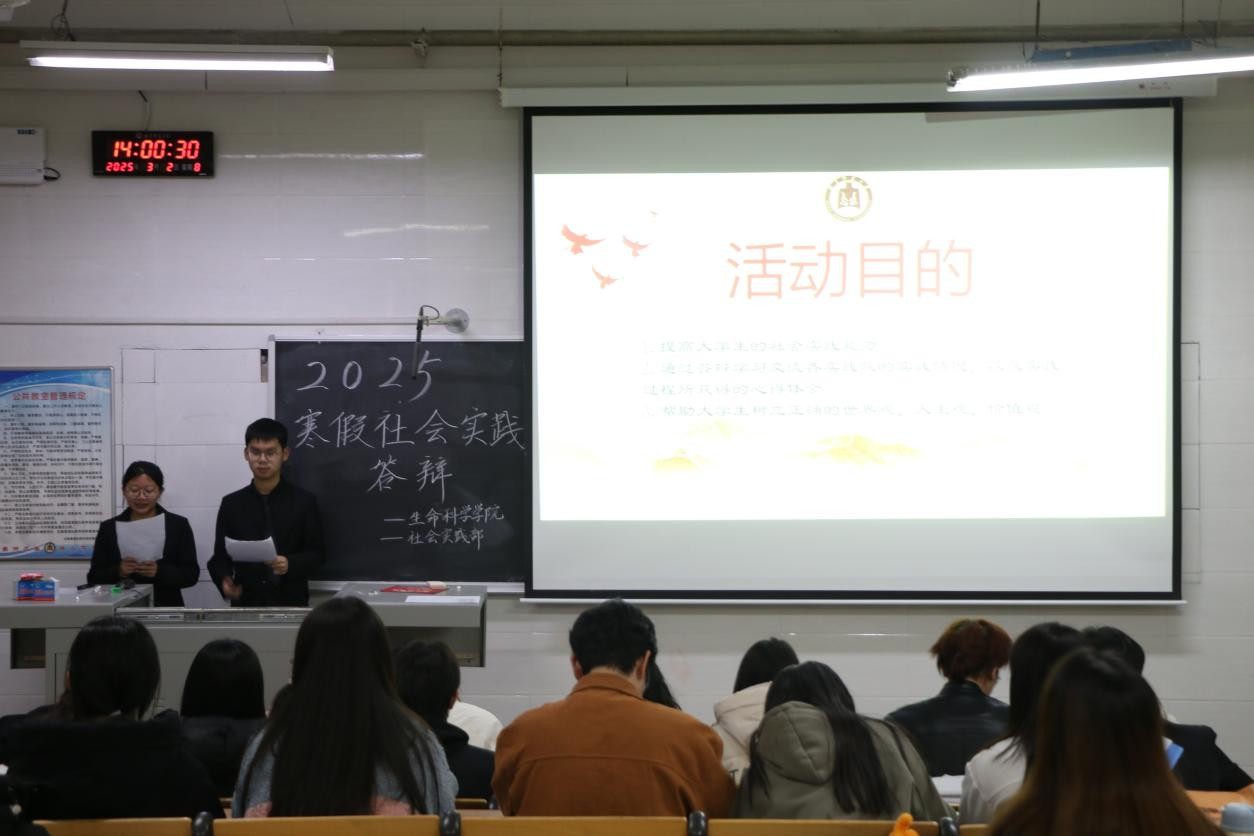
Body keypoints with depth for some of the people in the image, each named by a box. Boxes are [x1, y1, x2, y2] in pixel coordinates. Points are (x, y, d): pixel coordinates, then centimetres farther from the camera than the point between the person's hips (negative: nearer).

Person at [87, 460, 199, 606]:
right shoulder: (109, 528, 11)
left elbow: (191, 574, 3)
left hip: (166, 609, -1)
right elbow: (94, 579, 8)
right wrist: (118, 572, -11)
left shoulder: (179, 525, 8)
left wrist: (159, 571, -13)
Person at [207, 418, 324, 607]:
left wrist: (290, 565, -19)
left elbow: (316, 554, 1)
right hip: (245, 604, 1)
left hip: (292, 603, -1)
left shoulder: (304, 501, 2)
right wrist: (224, 581, -13)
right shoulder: (231, 504, 8)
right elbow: (220, 557, 8)